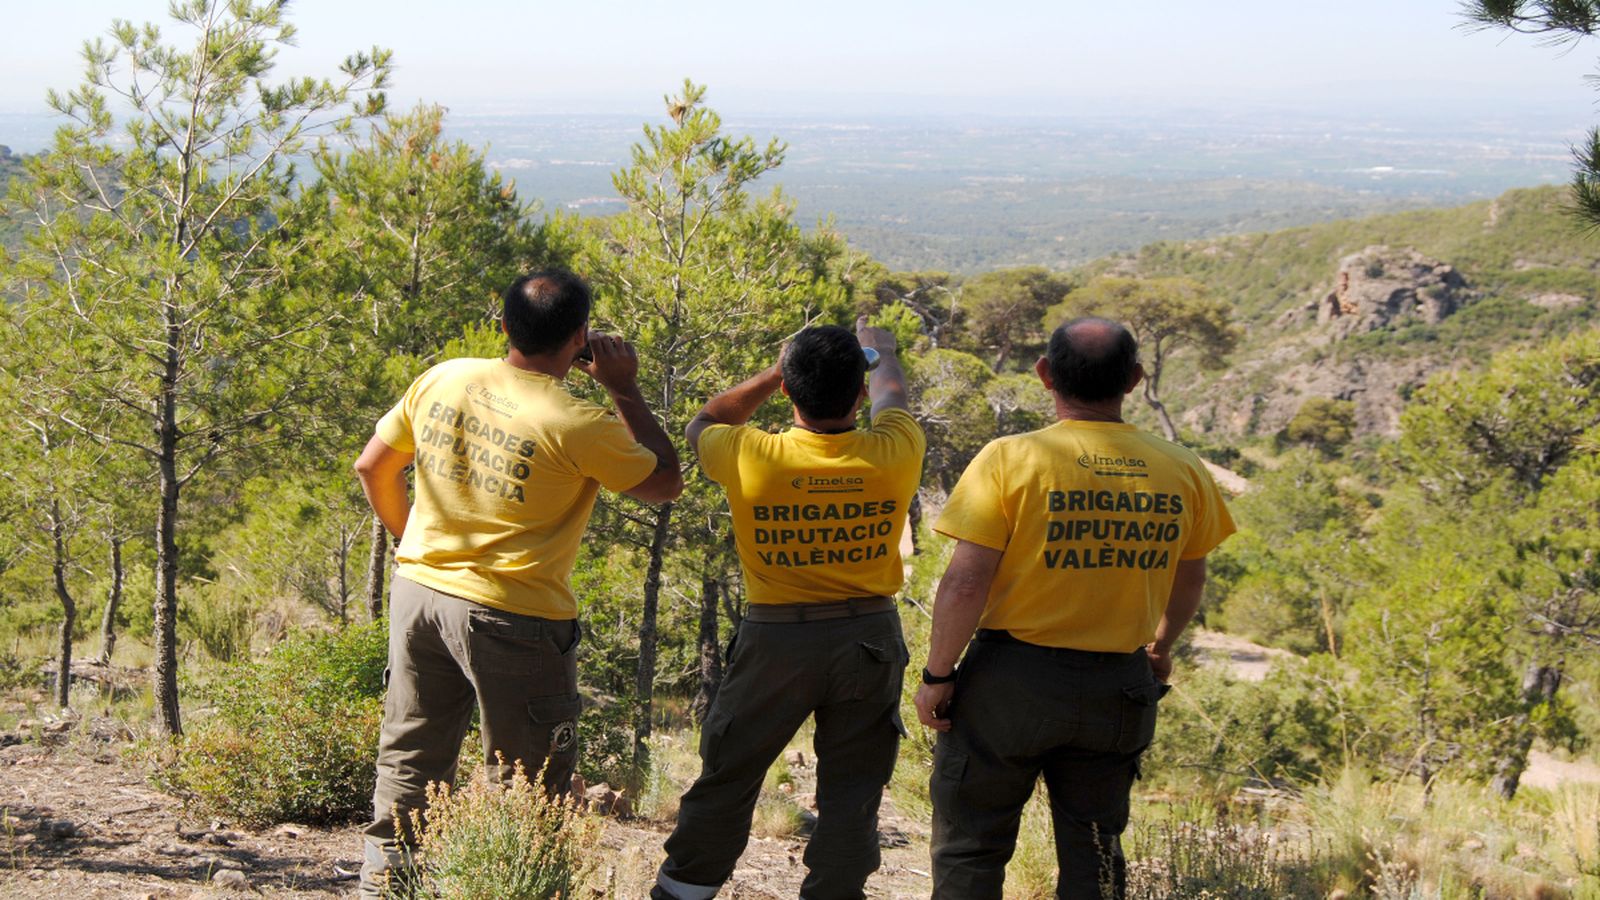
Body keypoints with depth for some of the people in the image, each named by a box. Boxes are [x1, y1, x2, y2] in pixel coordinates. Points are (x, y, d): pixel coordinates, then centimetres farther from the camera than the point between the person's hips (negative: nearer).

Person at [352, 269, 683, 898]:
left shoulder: (443, 380, -1)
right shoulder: (580, 424, -17)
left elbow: (373, 468, 9)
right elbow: (665, 483, -2)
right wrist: (625, 389, 1)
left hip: (419, 589, 6)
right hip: (513, 617, -6)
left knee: (408, 763, 18)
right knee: (528, 790, 8)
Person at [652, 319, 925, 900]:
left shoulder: (749, 459, -17)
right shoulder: (892, 455, -13)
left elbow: (702, 425, 9)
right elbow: (893, 395, 13)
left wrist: (771, 376, 17)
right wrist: (877, 348, 33)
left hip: (776, 639, 0)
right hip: (869, 639, 1)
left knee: (728, 778, 13)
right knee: (851, 795, 9)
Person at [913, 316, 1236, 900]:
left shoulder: (1011, 459, -15)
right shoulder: (1182, 472, -3)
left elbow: (965, 583, -18)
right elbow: (1190, 579, 12)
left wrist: (936, 674, -5)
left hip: (1012, 681, -4)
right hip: (1120, 689, 4)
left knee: (969, 850, 11)